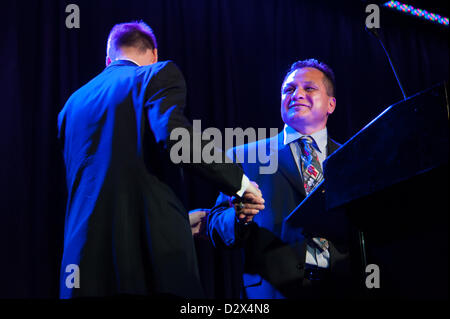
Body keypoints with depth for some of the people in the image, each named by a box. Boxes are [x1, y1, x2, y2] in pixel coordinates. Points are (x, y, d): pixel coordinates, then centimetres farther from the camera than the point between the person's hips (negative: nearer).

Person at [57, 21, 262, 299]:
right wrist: (237, 180, -4)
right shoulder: (159, 75, 5)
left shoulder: (73, 104, 22)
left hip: (87, 256, 5)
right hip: (155, 247, -5)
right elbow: (172, 133, -16)